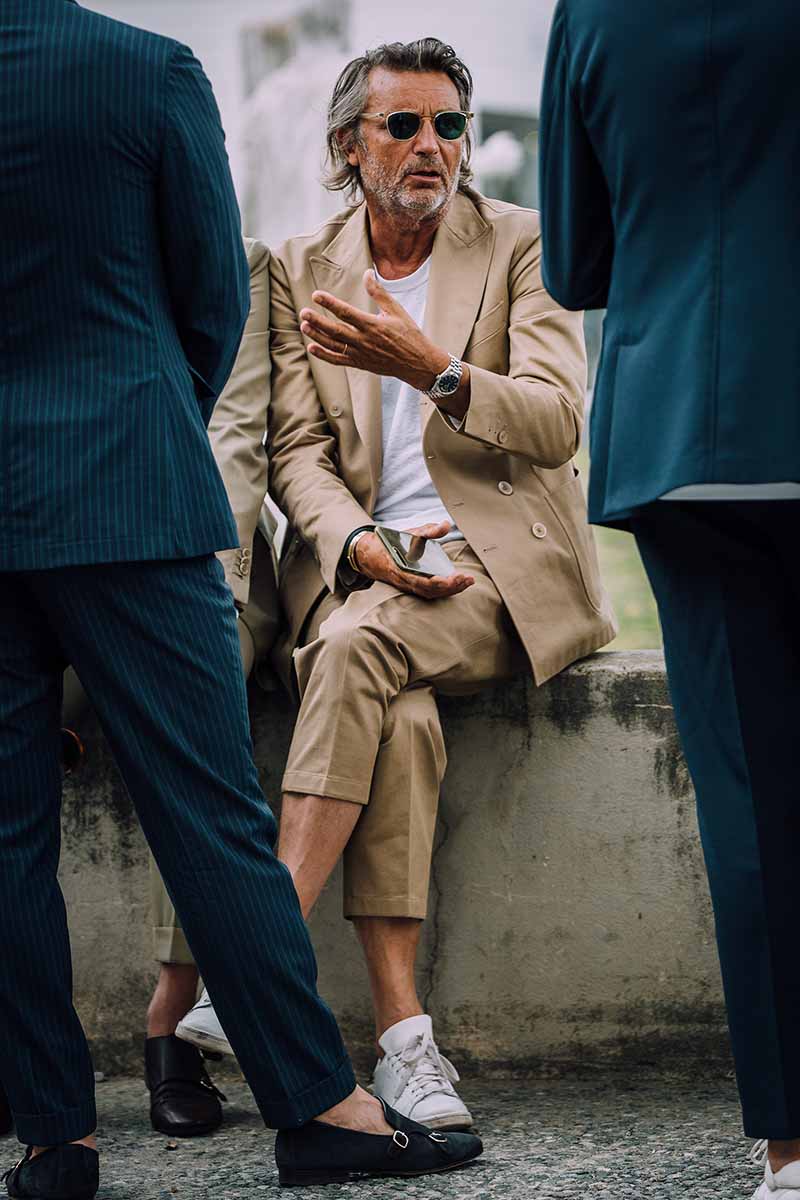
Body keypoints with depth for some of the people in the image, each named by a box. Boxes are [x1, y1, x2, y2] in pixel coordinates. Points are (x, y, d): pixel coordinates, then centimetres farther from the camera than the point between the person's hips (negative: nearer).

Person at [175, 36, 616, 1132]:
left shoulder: (521, 246, 5)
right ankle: (403, 1038, -36)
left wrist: (432, 368, -24)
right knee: (398, 717, -32)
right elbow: (295, 450, 5)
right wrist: (362, 544, -15)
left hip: (499, 561, -2)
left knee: (358, 643, -34)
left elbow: (557, 422, -7)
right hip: (360, 561, 2)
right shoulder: (301, 269, 13)